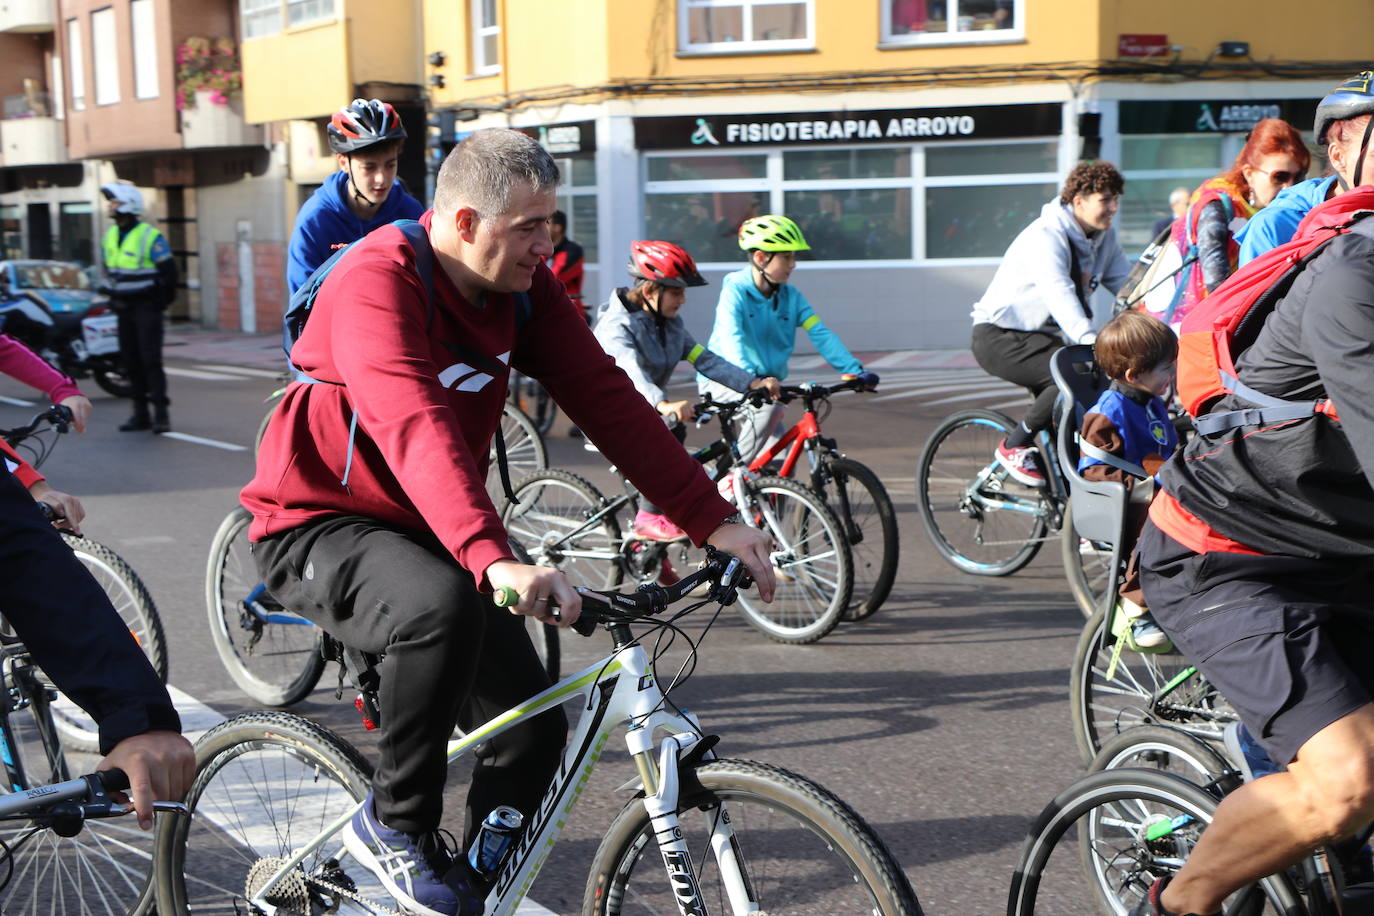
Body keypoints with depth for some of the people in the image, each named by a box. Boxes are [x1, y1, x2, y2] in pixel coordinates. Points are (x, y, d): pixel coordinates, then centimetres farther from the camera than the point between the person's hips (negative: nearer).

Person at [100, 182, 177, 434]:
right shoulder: (110, 235, 10)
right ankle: (140, 414, 13)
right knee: (131, 361, 7)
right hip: (124, 308, 7)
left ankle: (161, 414, -10)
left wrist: (164, 300, -6)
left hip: (147, 307, -7)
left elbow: (168, 269, -11)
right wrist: (111, 295, 15)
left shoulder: (150, 236, -13)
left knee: (151, 360, -11)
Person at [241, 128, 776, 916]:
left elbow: (608, 400, -9)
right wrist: (495, 558, -56)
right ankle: (396, 825, -15)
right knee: (444, 604, -38)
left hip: (429, 530, 7)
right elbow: (415, 431, -41)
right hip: (319, 528, -7)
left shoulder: (525, 288, -4)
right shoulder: (375, 284, -26)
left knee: (535, 732, -3)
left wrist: (714, 520, -19)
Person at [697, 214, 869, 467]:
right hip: (722, 380, -6)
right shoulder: (735, 289, -15)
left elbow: (820, 333, -7)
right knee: (768, 408, -34)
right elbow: (731, 339, -30)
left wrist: (853, 370, -21)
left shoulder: (791, 296, 1)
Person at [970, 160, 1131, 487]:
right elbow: (1059, 295, -37)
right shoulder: (1046, 236, -23)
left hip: (1042, 335, 9)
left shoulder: (1104, 237, 5)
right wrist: (1091, 342, -51)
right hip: (999, 337, -9)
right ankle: (1014, 446, -12)